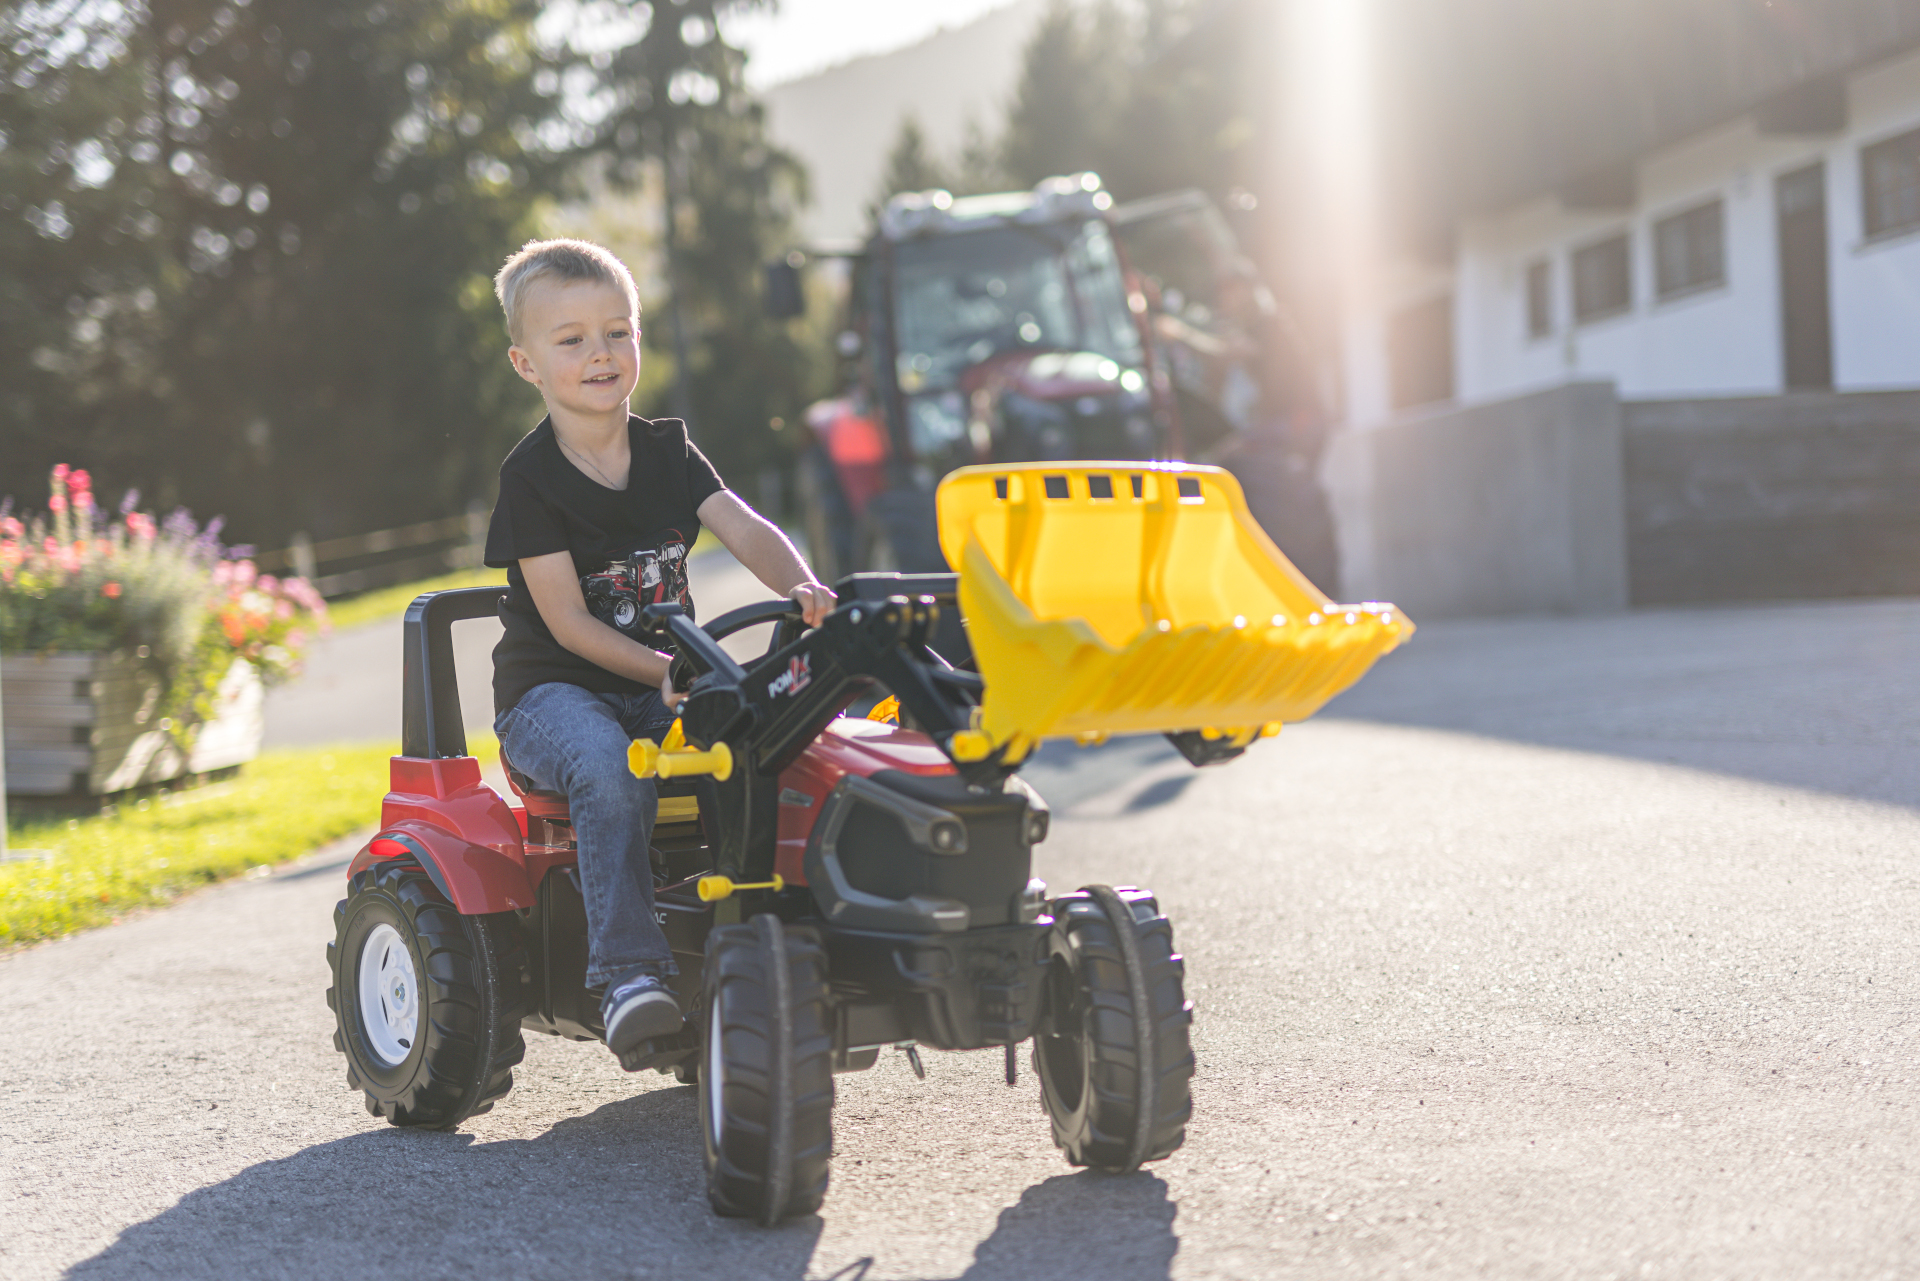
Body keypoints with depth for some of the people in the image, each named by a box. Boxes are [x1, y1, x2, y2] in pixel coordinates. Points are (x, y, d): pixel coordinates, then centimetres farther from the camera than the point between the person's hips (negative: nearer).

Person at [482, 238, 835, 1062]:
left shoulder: (666, 452, 9)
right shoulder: (530, 478, -7)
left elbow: (743, 529, -7)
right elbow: (568, 621, -13)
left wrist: (802, 588, -28)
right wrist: (660, 672, -26)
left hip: (662, 688, 5)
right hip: (553, 692, -4)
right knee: (609, 766, -36)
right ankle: (628, 971, -37)